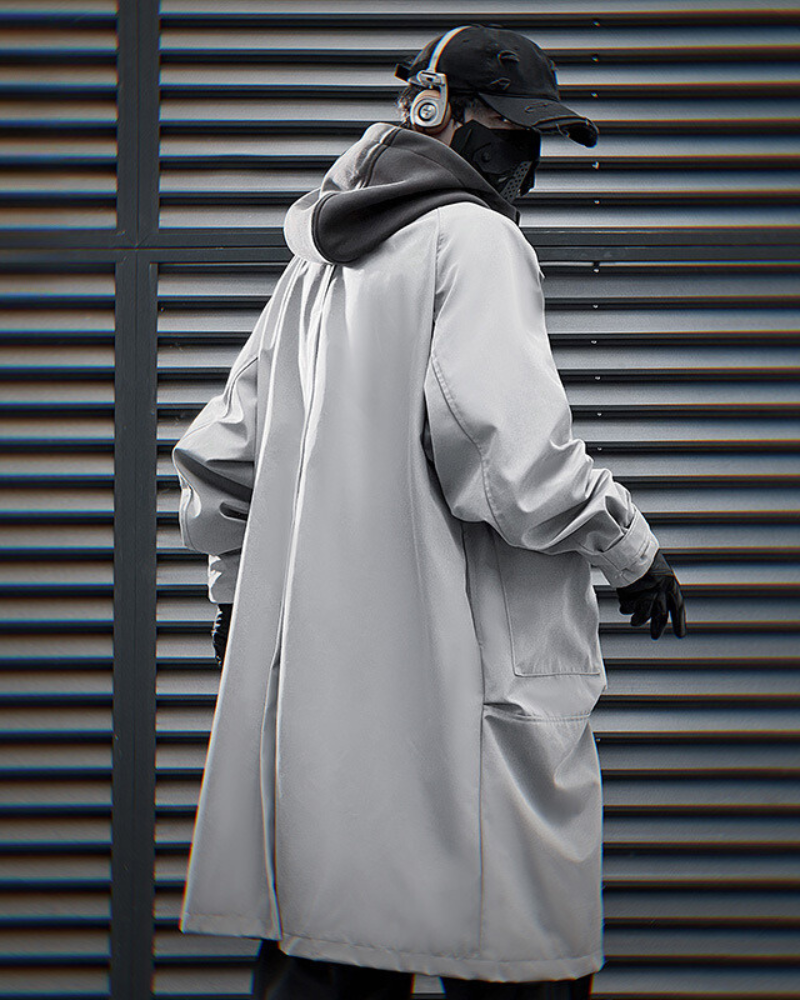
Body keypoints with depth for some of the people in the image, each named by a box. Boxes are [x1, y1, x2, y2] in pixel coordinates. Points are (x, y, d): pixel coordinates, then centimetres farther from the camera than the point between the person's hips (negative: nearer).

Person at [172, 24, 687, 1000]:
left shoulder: (315, 265, 20)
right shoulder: (474, 237, -6)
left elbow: (217, 457, 25)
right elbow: (504, 445, -19)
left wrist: (236, 586, 37)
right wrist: (630, 546, -6)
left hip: (318, 674, 8)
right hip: (465, 681, -8)